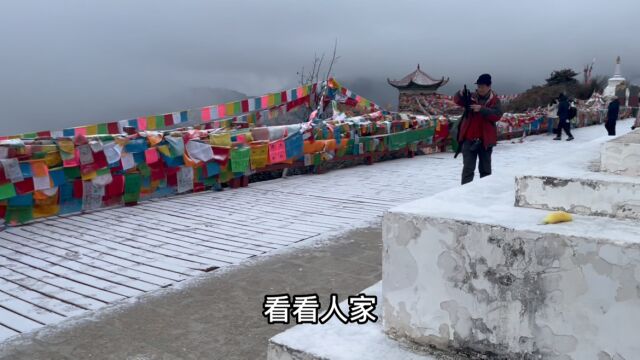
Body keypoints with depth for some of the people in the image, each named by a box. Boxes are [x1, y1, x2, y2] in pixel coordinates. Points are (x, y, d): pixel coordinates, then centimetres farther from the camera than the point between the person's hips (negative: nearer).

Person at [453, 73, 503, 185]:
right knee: (468, 167, -2)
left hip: (485, 139, 0)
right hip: (469, 138, 0)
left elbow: (497, 115, -15)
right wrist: (461, 94, -28)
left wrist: (481, 109, -26)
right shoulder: (471, 97, 3)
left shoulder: (494, 100, -1)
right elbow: (457, 101, -6)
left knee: (485, 168, 14)